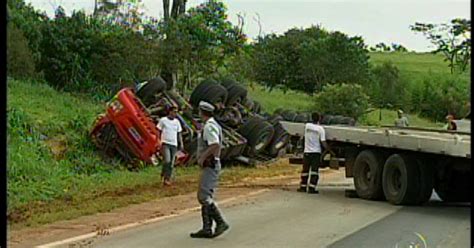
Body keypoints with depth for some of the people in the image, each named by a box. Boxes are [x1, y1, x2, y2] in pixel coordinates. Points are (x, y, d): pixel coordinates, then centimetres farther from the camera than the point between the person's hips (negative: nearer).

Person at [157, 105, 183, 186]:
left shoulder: (177, 121, 9)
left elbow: (179, 133, 13)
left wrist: (181, 143, 5)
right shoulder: (163, 120, -2)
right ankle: (164, 175, 1)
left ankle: (167, 179, 11)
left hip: (174, 144, 4)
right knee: (167, 160, -19)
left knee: (171, 163, 3)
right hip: (165, 143, -4)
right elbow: (159, 131, 2)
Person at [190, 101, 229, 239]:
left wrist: (202, 157, -19)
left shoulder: (209, 126, -14)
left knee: (204, 196, -14)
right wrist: (202, 158, 17)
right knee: (206, 197, 9)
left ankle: (221, 223, -14)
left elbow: (215, 145, -27)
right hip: (210, 166, 10)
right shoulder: (212, 125, 18)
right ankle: (207, 229, 8)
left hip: (209, 166, -10)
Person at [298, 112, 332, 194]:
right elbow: (323, 143, -12)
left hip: (307, 152, 3)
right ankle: (311, 188, -7)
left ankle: (303, 187, 18)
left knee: (305, 170, 12)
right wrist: (331, 151, -5)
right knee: (314, 171, -1)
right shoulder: (320, 129, -9)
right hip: (316, 152, -3)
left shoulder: (307, 126, -1)